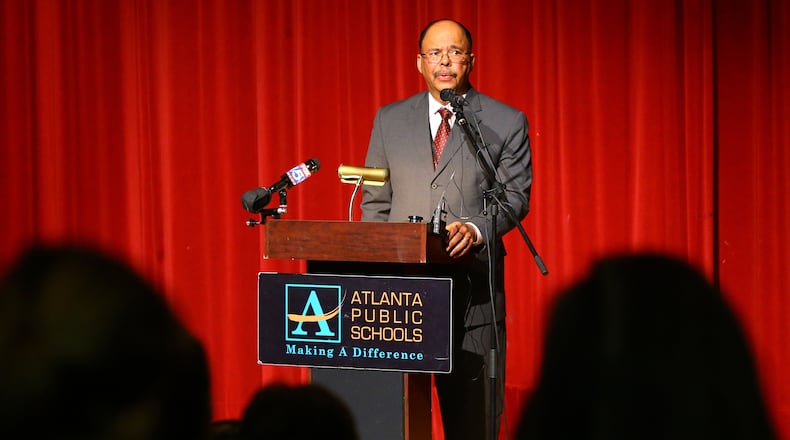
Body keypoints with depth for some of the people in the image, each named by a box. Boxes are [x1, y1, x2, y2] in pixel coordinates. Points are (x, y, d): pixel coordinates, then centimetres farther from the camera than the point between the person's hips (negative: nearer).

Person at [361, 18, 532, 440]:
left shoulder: (507, 123, 4)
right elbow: (375, 203, 13)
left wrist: (476, 229, -20)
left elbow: (514, 196, -1)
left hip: (473, 289, -2)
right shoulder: (389, 119, 12)